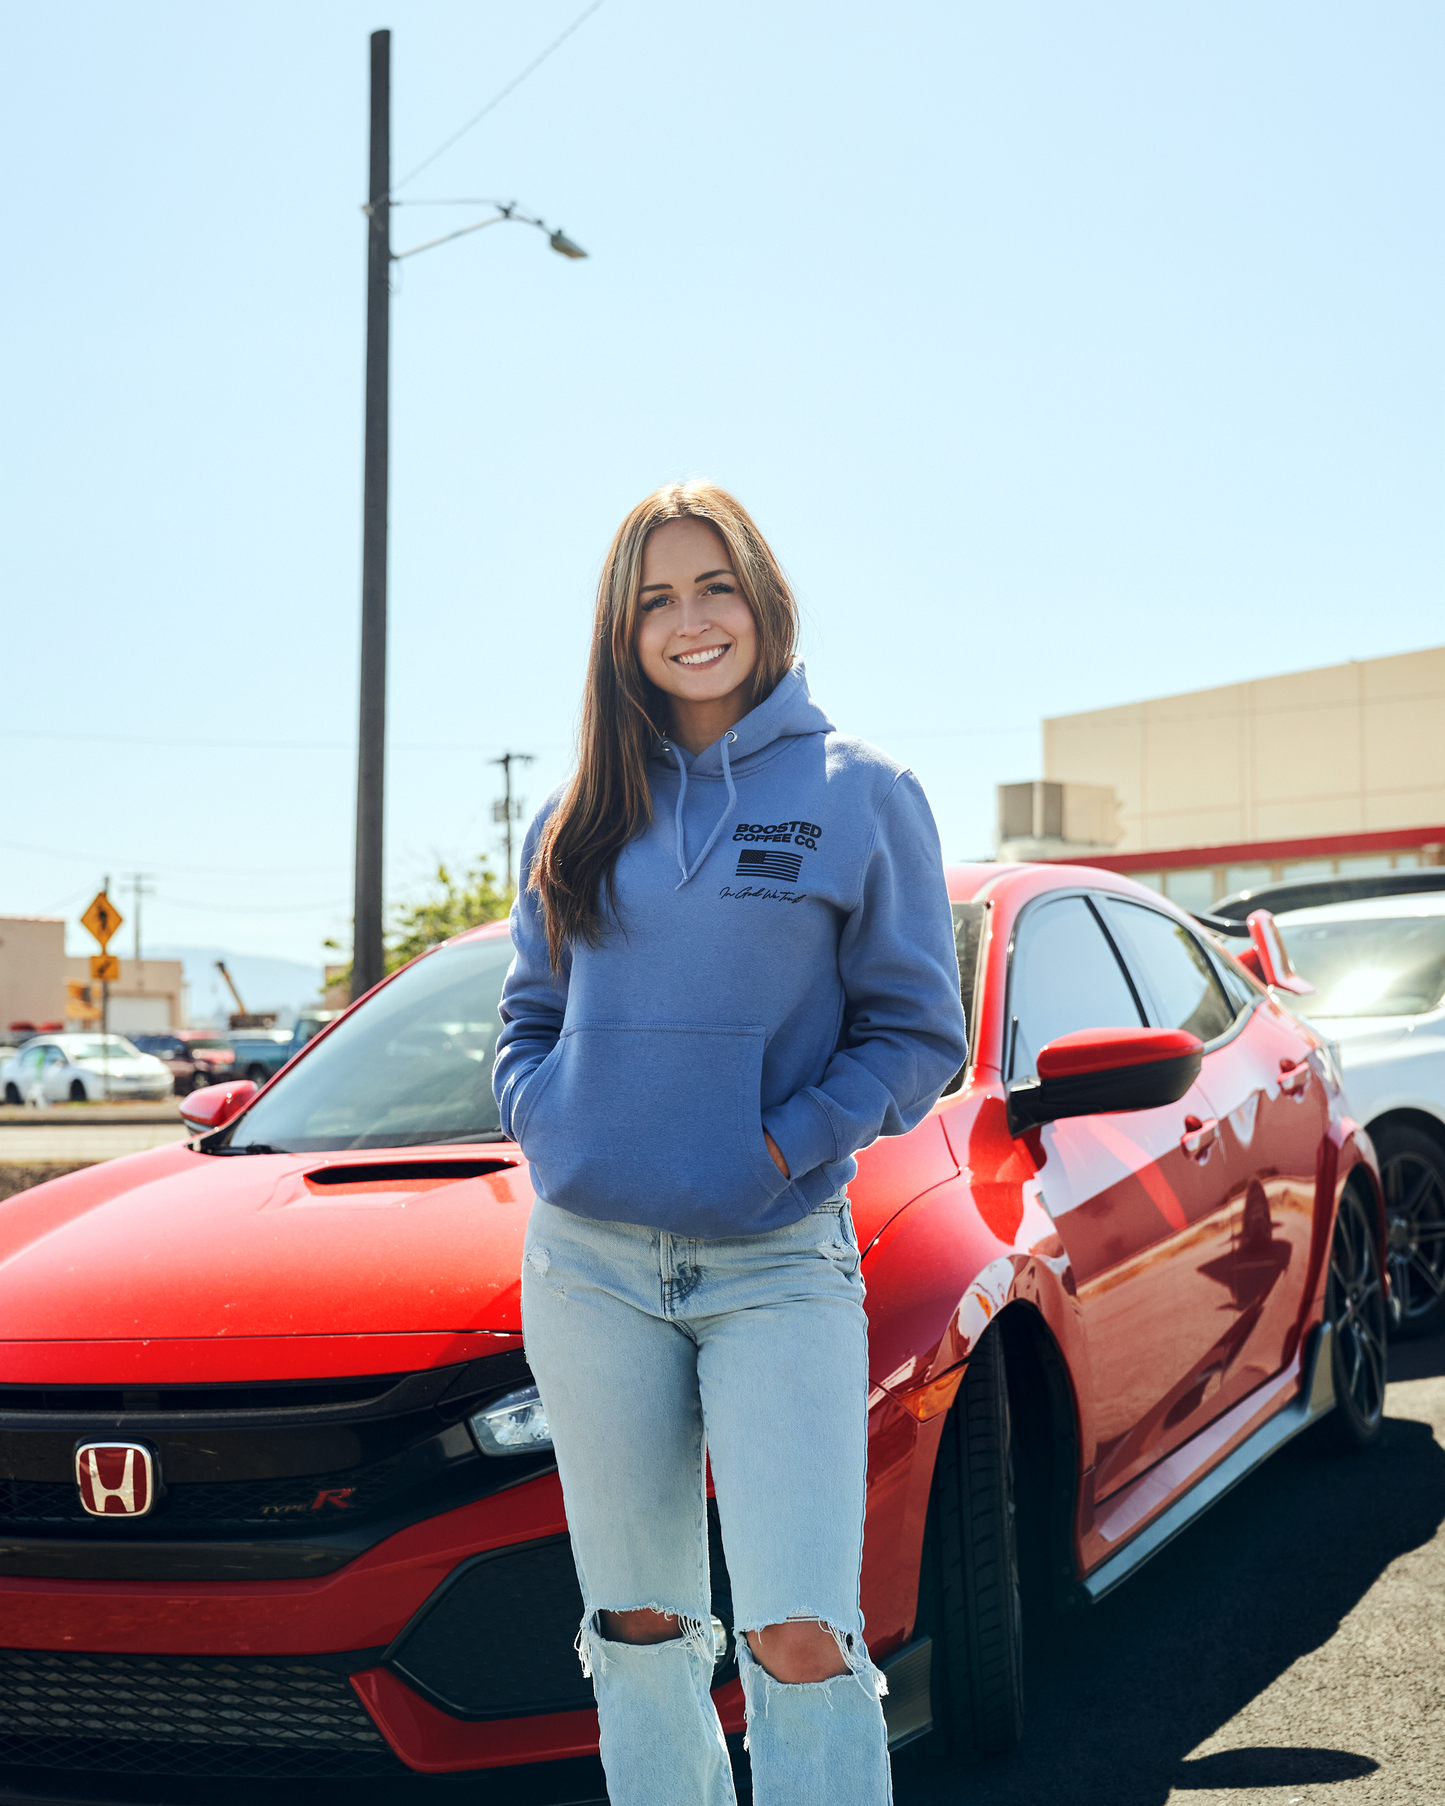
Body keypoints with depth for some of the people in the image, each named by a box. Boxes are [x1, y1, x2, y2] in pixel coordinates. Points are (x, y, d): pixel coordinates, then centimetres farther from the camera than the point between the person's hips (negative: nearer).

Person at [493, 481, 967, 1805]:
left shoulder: (860, 797, 0)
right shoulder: (583, 818, 11)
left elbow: (917, 1033, -1)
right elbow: (531, 1013, 17)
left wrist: (784, 1145, -12)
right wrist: (543, 1122, -2)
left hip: (780, 1264, -3)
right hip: (589, 1264, 4)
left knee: (801, 1640, -11)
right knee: (637, 1632, 10)